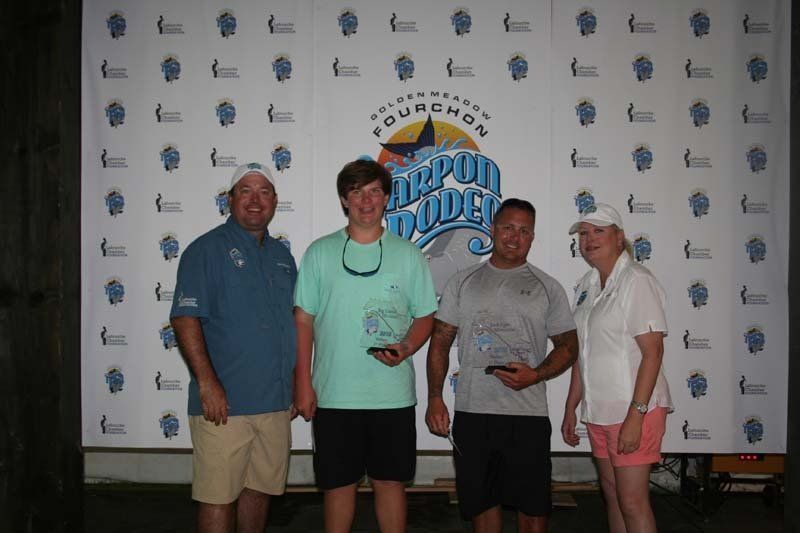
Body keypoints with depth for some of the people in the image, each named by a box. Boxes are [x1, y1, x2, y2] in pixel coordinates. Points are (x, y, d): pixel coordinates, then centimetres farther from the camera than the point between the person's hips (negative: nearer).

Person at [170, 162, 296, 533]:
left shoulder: (282, 255, 15)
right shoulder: (207, 249, -5)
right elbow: (184, 319, -14)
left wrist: (298, 384, 16)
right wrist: (207, 383, -20)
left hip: (275, 402, 6)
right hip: (223, 404, -6)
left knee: (260, 489, 15)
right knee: (219, 496, 0)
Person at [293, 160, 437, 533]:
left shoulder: (408, 255, 4)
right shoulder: (320, 253, 3)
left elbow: (425, 317, 9)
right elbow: (303, 320, 4)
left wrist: (406, 348, -12)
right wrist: (303, 383, -1)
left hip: (393, 394, 0)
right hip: (333, 394, 0)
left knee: (390, 481, 10)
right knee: (339, 484, 10)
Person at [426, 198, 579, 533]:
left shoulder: (548, 288, 7)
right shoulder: (463, 283, 9)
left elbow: (568, 346, 8)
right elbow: (440, 342, 8)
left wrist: (536, 375, -11)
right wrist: (434, 398, -1)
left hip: (528, 416, -1)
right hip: (472, 412, 1)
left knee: (532, 505, 5)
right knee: (480, 501, 11)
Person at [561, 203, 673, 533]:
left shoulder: (637, 281, -12)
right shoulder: (587, 286, 12)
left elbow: (652, 352, -16)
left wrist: (636, 415, -21)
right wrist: (570, 409, 15)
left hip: (633, 410, -7)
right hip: (598, 412, 8)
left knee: (632, 501, -4)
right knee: (611, 493, 15)